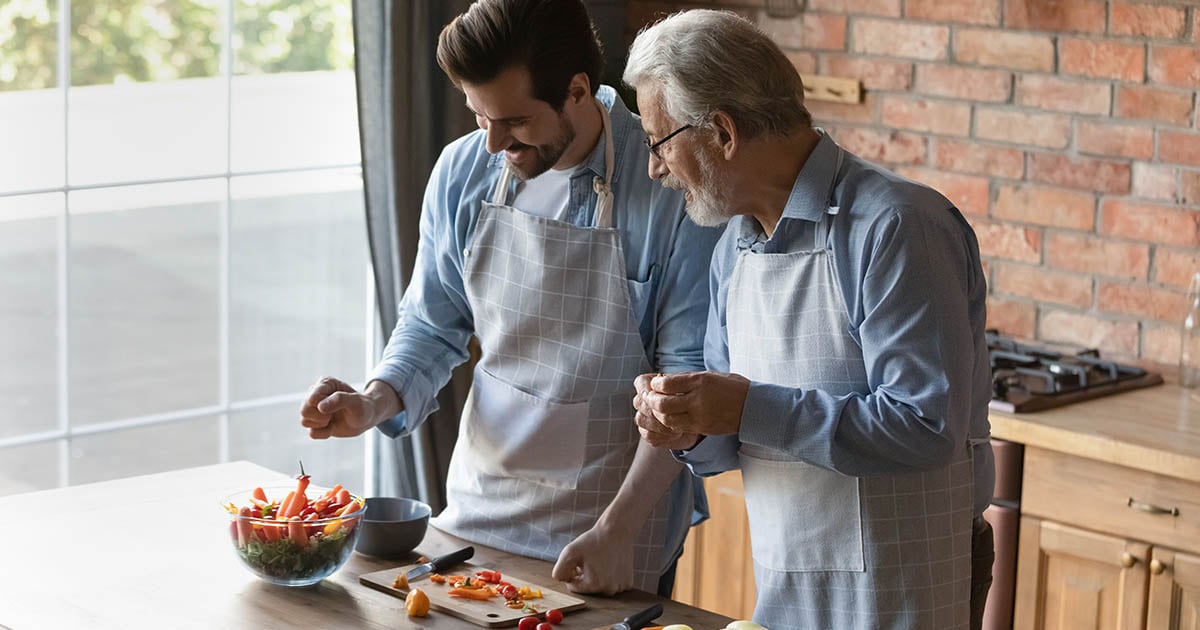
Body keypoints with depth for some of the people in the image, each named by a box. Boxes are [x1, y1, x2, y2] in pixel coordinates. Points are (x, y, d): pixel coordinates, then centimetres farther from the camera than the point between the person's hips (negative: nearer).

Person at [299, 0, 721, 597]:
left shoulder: (670, 189, -17)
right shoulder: (462, 172, -3)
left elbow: (687, 374, -14)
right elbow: (432, 324, 8)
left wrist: (618, 529, -18)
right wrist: (374, 403, -11)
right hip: (478, 505, 4)